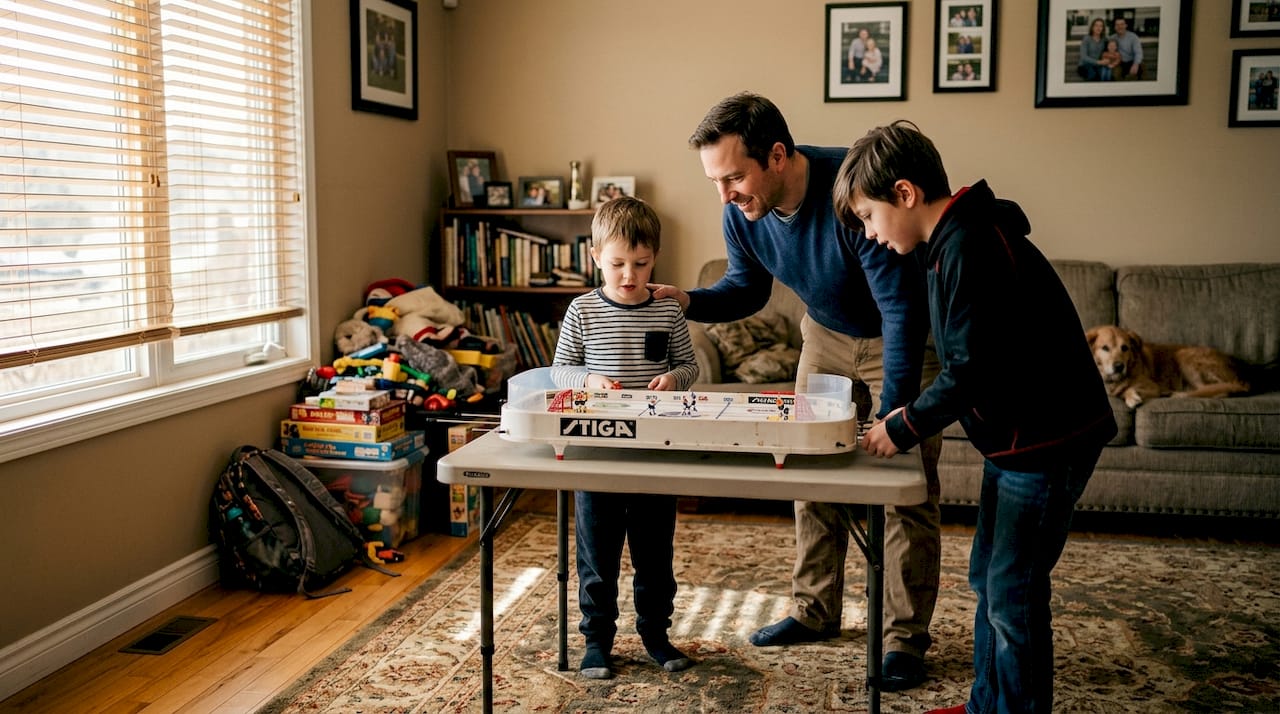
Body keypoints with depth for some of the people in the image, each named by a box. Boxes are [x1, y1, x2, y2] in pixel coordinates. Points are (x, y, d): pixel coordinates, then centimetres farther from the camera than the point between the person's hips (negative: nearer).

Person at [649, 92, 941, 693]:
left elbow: (903, 308, -33)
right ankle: (816, 609, 24)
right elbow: (748, 288, 2)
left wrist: (893, 412, -39)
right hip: (827, 331, 6)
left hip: (902, 337, -5)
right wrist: (689, 302, -18)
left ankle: (906, 636, 10)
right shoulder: (741, 213, -17)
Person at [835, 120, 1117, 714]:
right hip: (1018, 435, 11)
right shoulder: (965, 238, 10)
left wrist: (905, 428, -11)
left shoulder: (968, 247, -21)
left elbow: (971, 371, -24)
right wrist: (912, 416, 8)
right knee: (988, 579, 18)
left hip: (1046, 440, -11)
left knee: (1013, 595, -2)